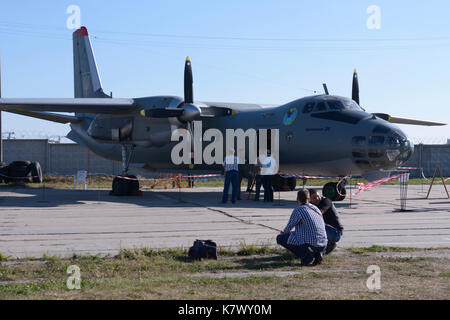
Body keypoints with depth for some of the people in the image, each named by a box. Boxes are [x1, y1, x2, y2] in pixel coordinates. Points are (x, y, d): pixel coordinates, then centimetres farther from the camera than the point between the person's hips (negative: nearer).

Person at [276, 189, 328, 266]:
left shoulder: (298, 210, -6)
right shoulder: (316, 208, 15)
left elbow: (289, 227, 5)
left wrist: (284, 233, 30)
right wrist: (295, 232, 44)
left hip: (310, 244, -7)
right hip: (323, 246, 7)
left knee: (280, 238, 4)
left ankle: (306, 256, -7)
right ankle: (317, 254, 9)